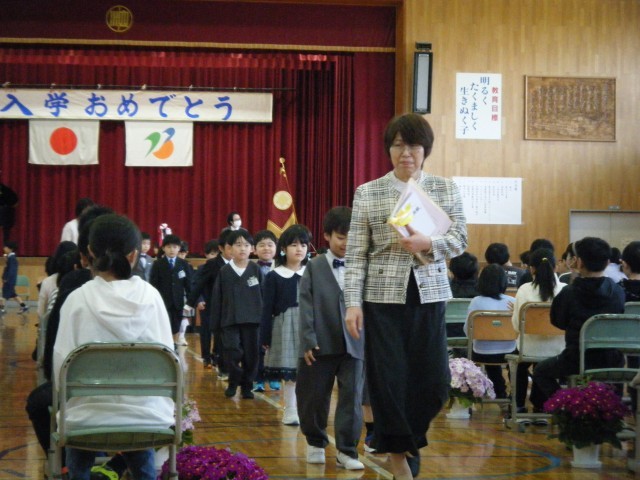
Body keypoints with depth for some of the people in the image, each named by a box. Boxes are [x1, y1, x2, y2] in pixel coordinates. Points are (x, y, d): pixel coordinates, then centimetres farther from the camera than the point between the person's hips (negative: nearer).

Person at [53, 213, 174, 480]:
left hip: (90, 414, -2)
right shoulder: (150, 296, -1)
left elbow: (62, 363, -7)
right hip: (146, 413, 2)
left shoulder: (78, 299, -6)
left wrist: (68, 397, 12)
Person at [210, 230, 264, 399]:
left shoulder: (256, 270, 2)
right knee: (233, 352, -10)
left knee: (251, 354, 4)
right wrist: (215, 323, 2)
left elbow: (263, 296, 4)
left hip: (251, 320, 1)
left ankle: (247, 386, 19)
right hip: (229, 320, -1)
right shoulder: (224, 271, 2)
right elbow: (217, 299, 5)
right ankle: (233, 383, 12)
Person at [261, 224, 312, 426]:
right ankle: (290, 411, 11)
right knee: (289, 372, 2)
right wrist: (265, 337, 0)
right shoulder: (274, 277, 1)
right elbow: (268, 309, 2)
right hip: (285, 327, -1)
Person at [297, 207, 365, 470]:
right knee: (314, 397, 10)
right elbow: (306, 306, -1)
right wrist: (308, 340, -8)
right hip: (321, 345, 0)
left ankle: (347, 451, 8)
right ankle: (316, 442, 31)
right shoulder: (314, 267, 3)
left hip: (354, 345, 0)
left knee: (352, 398, 0)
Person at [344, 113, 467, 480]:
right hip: (383, 297, -2)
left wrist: (428, 244, -17)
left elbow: (460, 240, 3)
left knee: (435, 382, 2)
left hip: (429, 295, 2)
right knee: (388, 380, -1)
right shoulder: (367, 194, 2)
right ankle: (399, 449, 17)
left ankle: (405, 438, 27)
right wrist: (353, 303, -8)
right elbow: (356, 254, 0)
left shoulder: (446, 189, 6)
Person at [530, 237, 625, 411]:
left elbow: (558, 322, 1)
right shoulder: (618, 292, -5)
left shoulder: (569, 293, -15)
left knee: (540, 371, 26)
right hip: (612, 363, 3)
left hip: (578, 361, -3)